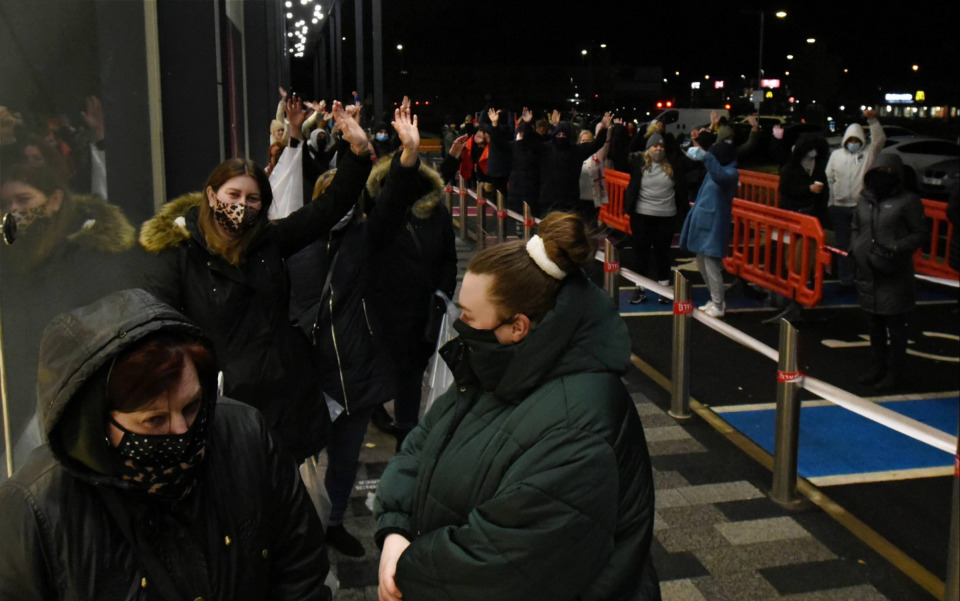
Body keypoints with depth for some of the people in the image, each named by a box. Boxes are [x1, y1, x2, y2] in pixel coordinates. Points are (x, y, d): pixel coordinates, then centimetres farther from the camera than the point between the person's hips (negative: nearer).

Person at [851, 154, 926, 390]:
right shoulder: (865, 198, 9)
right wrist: (856, 247, 2)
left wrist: (895, 249, -19)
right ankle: (877, 366, 31)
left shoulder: (907, 200, -8)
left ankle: (894, 371, 15)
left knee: (895, 325, 3)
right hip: (867, 273, 6)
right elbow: (855, 228, 19)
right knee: (875, 324, 17)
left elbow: (919, 234, -7)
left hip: (895, 276, -6)